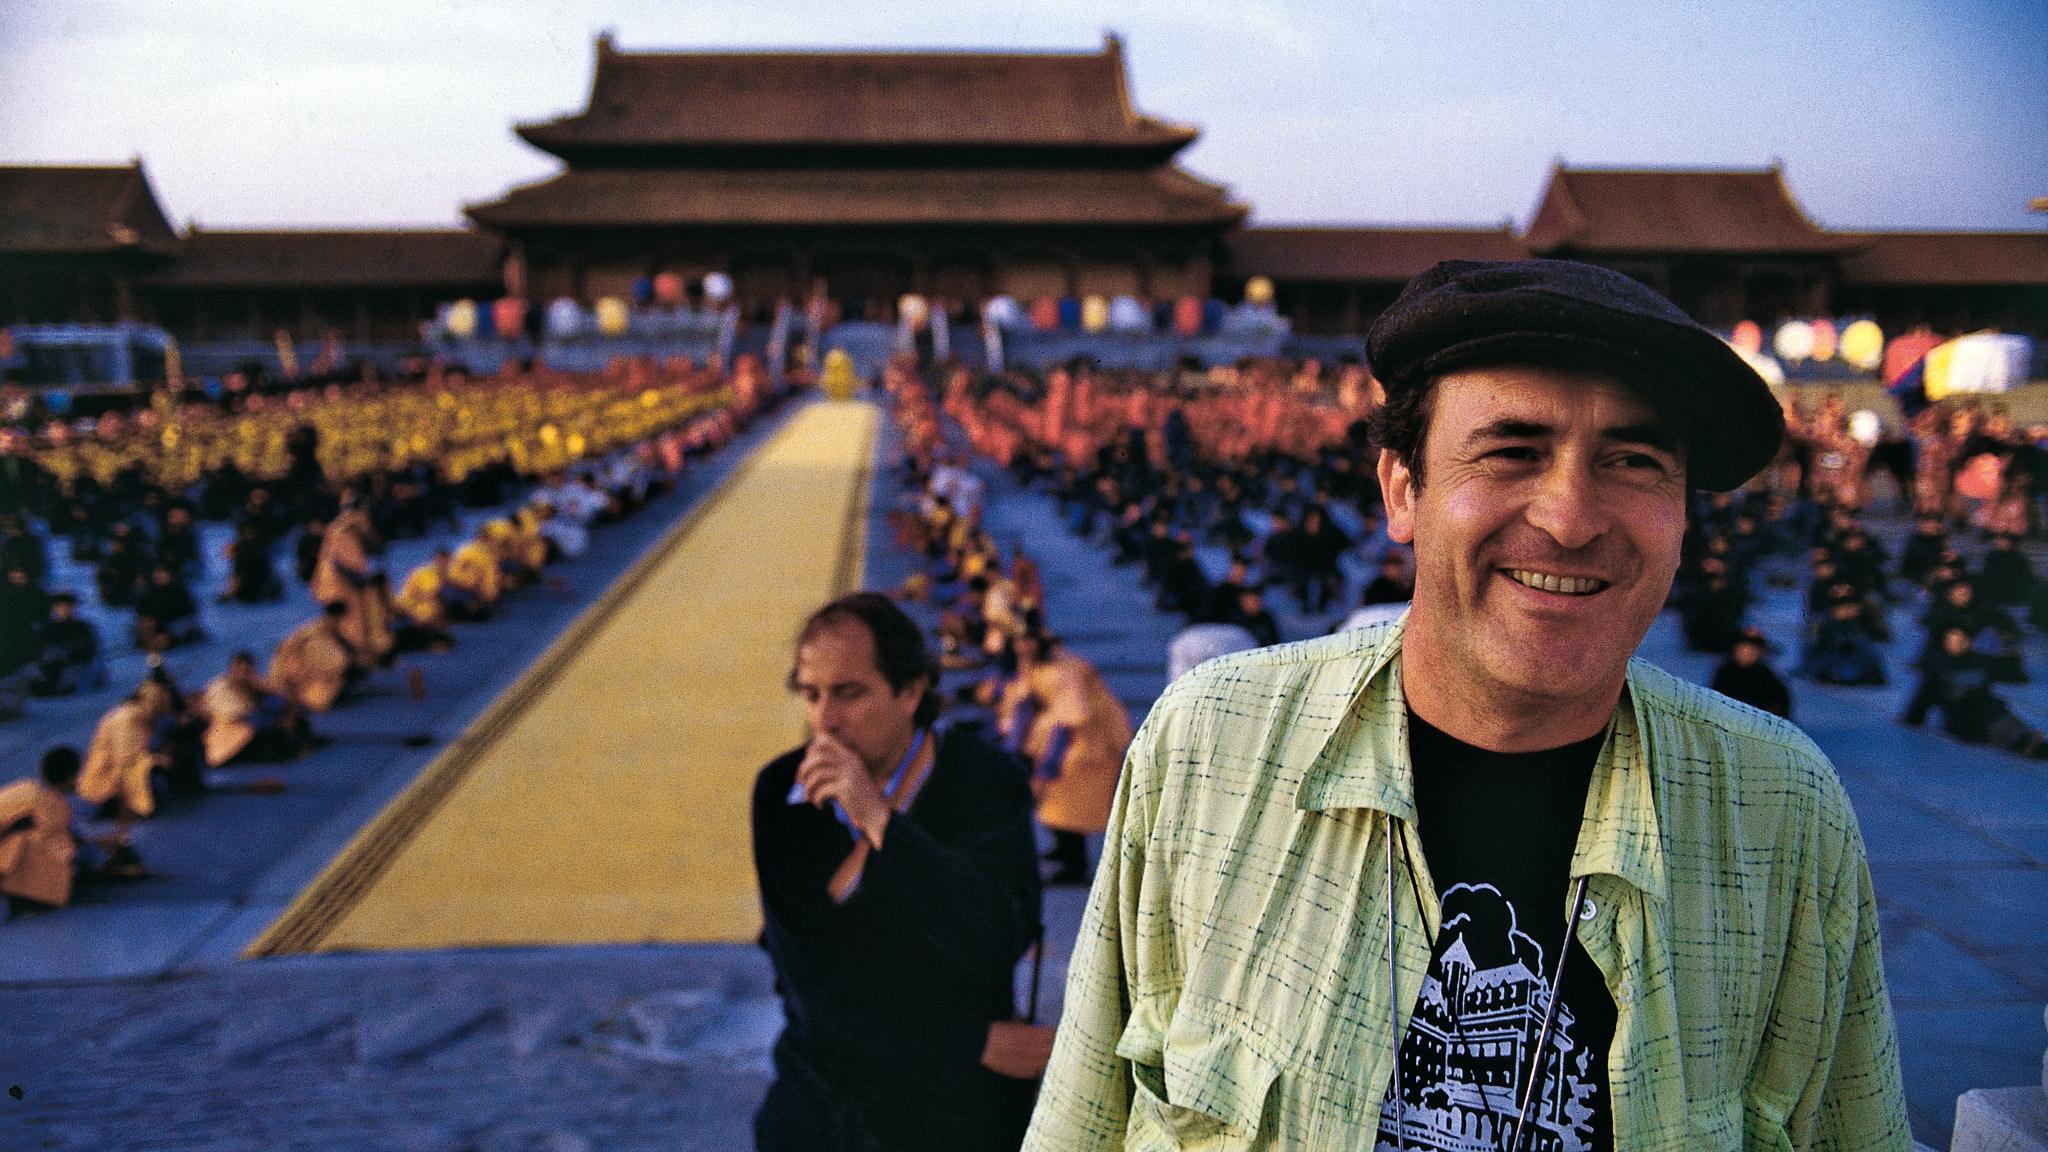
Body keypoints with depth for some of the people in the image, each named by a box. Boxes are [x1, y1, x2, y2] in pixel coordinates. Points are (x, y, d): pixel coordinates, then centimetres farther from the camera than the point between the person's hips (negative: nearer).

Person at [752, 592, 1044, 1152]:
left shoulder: (984, 779, -14)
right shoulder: (779, 791, -10)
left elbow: (1000, 941, -26)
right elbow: (809, 979, -13)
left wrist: (878, 819, -31)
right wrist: (979, 1041, -16)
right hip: (821, 1103, 2)